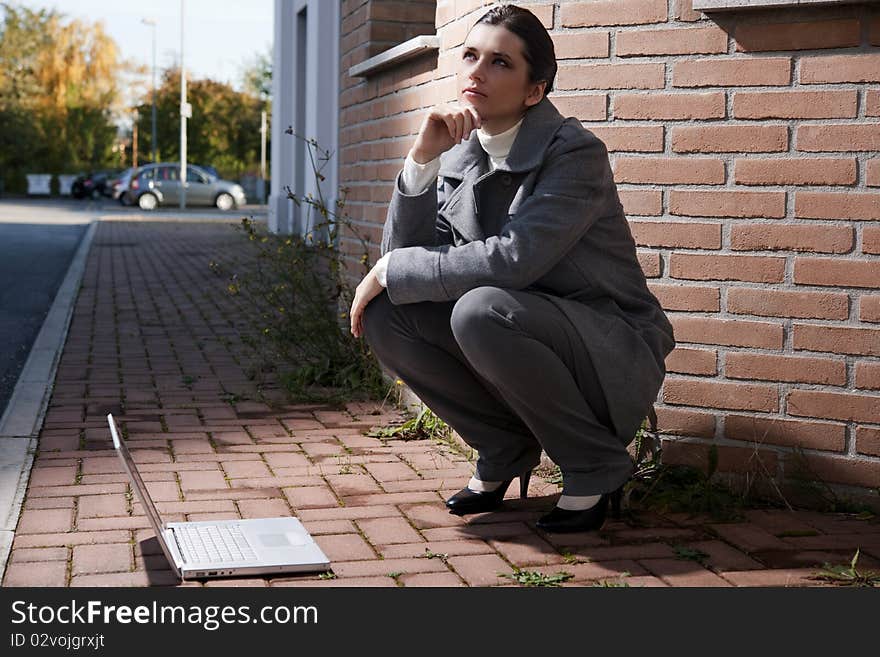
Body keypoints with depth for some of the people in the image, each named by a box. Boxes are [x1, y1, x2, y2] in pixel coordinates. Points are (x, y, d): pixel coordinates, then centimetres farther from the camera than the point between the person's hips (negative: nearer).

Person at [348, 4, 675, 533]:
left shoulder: (577, 152, -17)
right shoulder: (458, 153, 3)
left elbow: (512, 260, -29)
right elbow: (404, 253, -5)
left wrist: (390, 271, -20)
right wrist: (422, 158, -18)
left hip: (613, 356, -6)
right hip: (519, 344, 6)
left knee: (481, 309, -34)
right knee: (383, 313, -11)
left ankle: (595, 467, -11)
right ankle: (505, 448, 6)